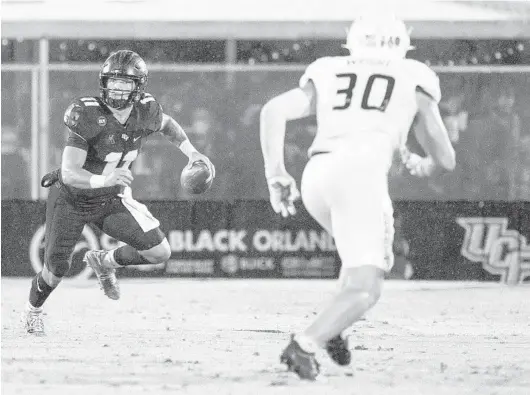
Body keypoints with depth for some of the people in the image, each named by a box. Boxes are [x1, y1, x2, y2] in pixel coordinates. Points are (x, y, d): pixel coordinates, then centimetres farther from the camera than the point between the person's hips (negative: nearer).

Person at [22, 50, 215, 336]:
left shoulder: (145, 113, -14)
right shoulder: (88, 116, -30)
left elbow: (166, 124, 14)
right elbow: (69, 173, -33)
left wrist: (191, 152, 1)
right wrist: (103, 180, -51)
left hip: (112, 199, 4)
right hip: (71, 198, -4)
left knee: (160, 252, -9)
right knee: (56, 269, -3)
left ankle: (104, 262, 20)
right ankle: (33, 309, 32)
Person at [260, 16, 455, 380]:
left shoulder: (326, 74, 27)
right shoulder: (414, 80, 22)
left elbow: (273, 110, 11)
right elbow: (445, 159, 26)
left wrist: (276, 173, 9)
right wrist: (422, 166, 48)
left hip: (316, 174, 5)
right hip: (361, 172, -5)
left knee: (372, 256, 29)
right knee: (365, 289, -4)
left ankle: (332, 329, 13)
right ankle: (304, 345, -25)